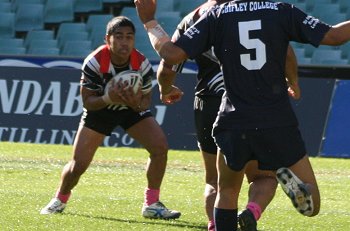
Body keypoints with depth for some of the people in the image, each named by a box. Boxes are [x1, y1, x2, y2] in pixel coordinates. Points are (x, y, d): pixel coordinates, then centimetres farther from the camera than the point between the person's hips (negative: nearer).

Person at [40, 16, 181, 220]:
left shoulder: (142, 64, -23)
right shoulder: (94, 62, -28)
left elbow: (146, 101, -12)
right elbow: (87, 101, -21)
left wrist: (136, 103, -36)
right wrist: (108, 99, -41)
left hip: (133, 109, 2)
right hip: (100, 108, -2)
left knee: (160, 147, -17)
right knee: (78, 165, -5)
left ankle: (152, 205, -3)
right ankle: (59, 201, 26)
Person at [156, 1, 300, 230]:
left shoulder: (193, 19, 10)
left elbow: (167, 68, 11)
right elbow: (286, 54, -2)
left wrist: (166, 91, 34)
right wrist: (294, 85, 17)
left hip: (210, 103, 1)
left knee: (215, 182, 16)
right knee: (264, 176, 14)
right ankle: (251, 212, -18)